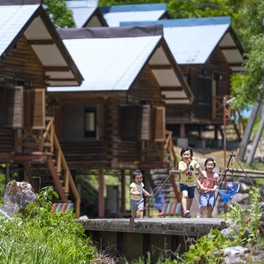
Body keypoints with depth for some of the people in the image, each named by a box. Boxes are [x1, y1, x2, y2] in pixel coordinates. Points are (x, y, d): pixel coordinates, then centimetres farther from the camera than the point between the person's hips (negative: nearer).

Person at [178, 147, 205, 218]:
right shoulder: (181, 163, -13)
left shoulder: (194, 162, -4)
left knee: (190, 198, 14)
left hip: (192, 183, 4)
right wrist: (187, 165, -42)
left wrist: (203, 176, 26)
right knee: (185, 195, -27)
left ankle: (187, 212, 33)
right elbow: (183, 171, -29)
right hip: (184, 183, -4)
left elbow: (198, 169, 13)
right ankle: (185, 210, -39)